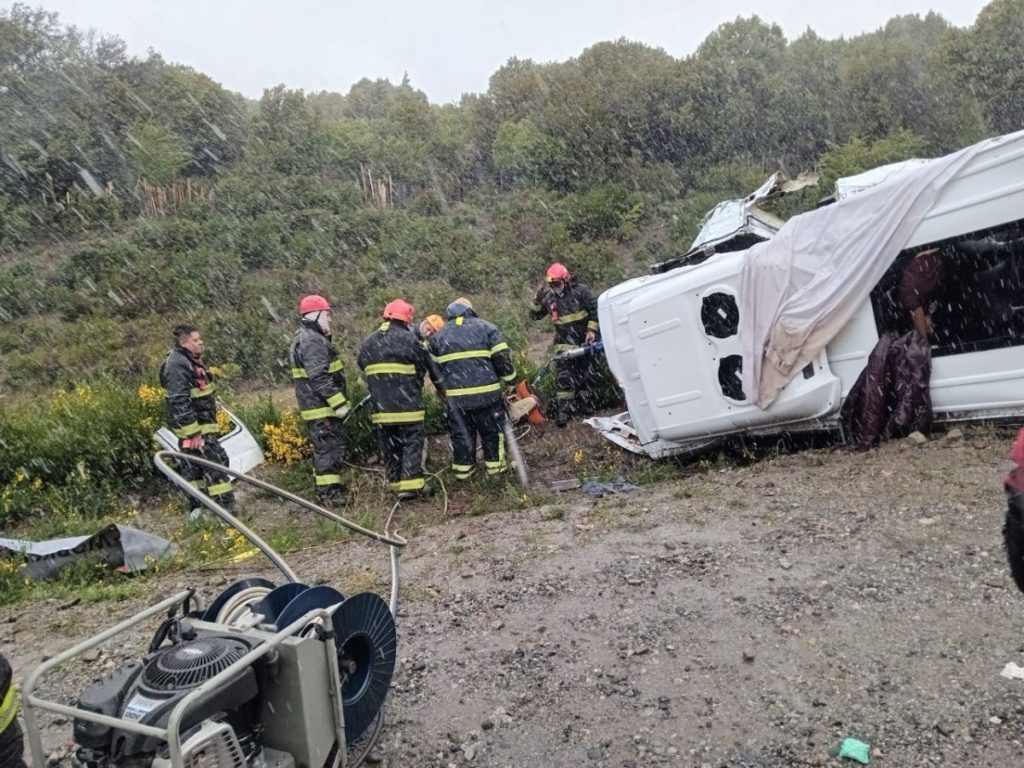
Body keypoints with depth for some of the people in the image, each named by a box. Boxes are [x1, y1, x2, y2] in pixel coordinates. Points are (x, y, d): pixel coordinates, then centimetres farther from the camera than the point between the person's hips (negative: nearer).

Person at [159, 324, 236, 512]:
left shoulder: (191, 361, 15)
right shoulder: (177, 365, -19)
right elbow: (179, 403, -25)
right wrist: (193, 433, -26)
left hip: (200, 423, 11)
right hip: (192, 426, -11)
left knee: (194, 466, 16)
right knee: (216, 462, -11)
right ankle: (226, 508, -8)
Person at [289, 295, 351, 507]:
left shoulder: (304, 338, 18)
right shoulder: (312, 341, -17)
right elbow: (320, 378, -24)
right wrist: (339, 403, -22)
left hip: (317, 405, 11)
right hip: (323, 407, -11)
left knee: (323, 449, 17)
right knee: (330, 449, -6)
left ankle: (324, 489, 26)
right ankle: (329, 494, -2)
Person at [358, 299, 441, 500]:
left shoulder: (369, 342, 12)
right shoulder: (408, 338, -6)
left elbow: (362, 366, 21)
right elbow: (426, 365, 2)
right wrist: (440, 386, 17)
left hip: (380, 405, 6)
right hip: (406, 403, -5)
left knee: (390, 445, 13)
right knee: (412, 442, 0)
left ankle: (396, 482, 18)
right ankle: (411, 484, -6)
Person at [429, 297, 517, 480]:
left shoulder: (439, 335, 13)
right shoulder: (486, 327, 4)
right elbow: (502, 358, -2)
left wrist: (442, 389, 27)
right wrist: (510, 381, 6)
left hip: (455, 395, 2)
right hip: (486, 391, -2)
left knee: (461, 433, 14)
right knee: (492, 430, 13)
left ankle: (463, 469, 20)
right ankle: (495, 465, 20)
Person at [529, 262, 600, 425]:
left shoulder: (580, 291, -9)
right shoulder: (548, 298, 0)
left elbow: (595, 309, -5)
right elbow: (534, 316, 6)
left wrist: (592, 330, -13)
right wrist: (537, 300, -11)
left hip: (584, 341, -1)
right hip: (564, 345, 1)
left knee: (587, 376, 10)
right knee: (563, 378, -9)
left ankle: (586, 406, 25)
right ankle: (563, 412, -9)